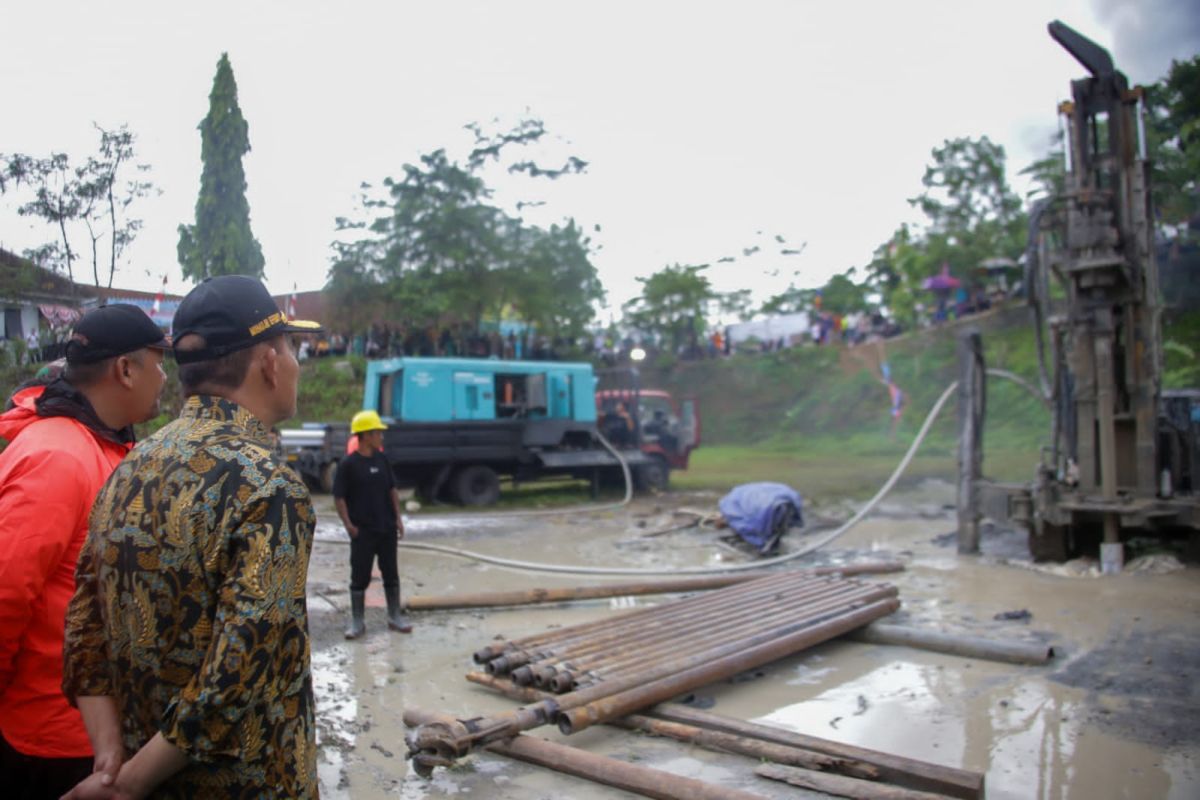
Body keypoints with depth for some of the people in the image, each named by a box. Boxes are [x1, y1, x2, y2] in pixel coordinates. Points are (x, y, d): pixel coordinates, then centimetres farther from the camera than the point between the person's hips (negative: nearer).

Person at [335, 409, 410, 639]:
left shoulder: (381, 459, 5)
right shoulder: (348, 464, -10)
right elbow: (339, 497, -8)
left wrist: (397, 517, 6)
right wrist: (349, 525, -13)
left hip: (387, 528, 5)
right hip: (362, 531, -5)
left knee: (391, 574, 12)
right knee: (360, 576, 4)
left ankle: (395, 616, 24)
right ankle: (358, 621, 17)